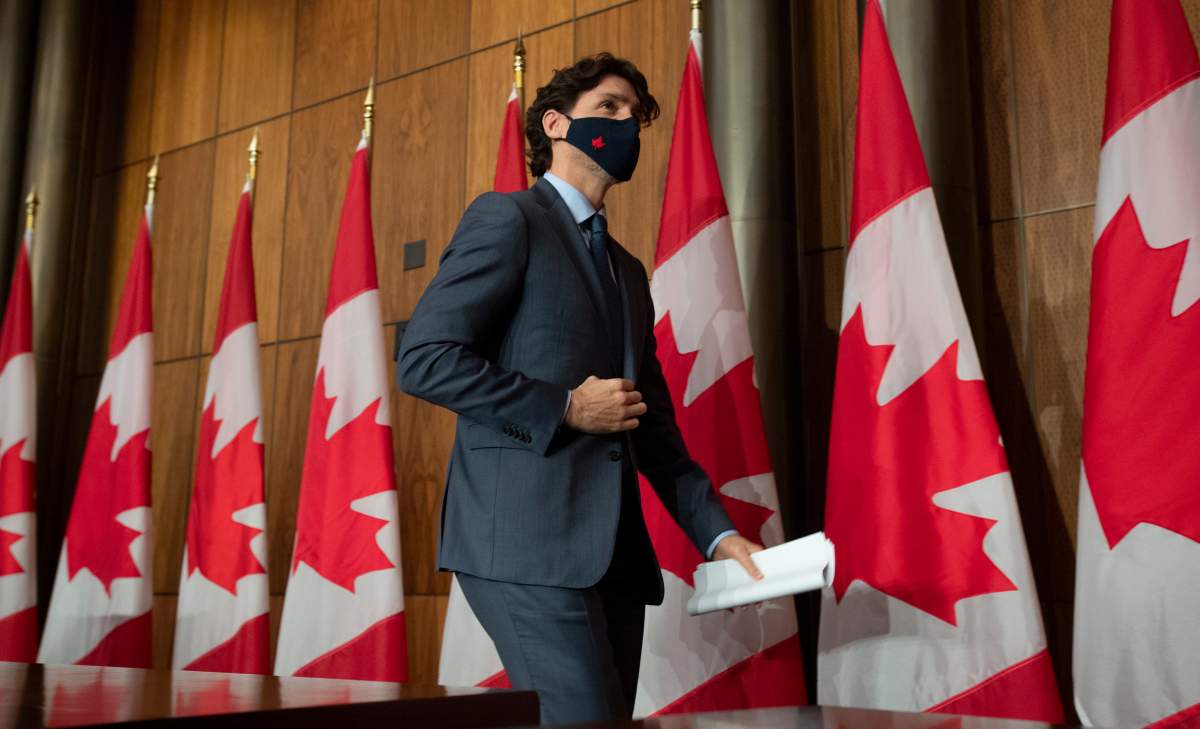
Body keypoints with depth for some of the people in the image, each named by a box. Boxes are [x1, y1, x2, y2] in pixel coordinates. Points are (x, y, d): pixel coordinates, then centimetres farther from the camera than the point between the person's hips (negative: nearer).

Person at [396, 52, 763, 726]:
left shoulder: (628, 270, 24)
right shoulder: (507, 218, 1)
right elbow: (423, 360, -11)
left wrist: (719, 533, 11)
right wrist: (565, 409, -12)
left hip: (613, 550, 8)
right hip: (526, 539, -8)